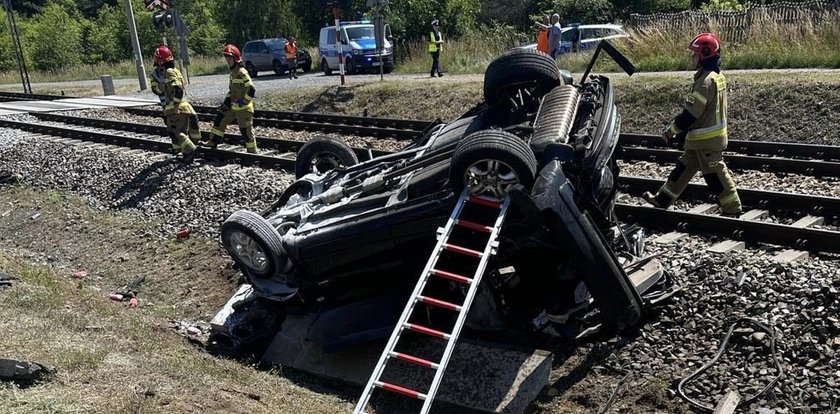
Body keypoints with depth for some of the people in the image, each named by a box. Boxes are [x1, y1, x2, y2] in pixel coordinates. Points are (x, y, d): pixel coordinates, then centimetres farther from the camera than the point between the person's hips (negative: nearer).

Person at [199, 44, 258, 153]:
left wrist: (243, 102, -20)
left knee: (246, 130, 0)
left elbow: (251, 89, -25)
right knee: (220, 120, 11)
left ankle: (252, 152, 12)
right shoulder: (233, 72, 11)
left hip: (243, 108, -9)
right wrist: (227, 99, 11)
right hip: (233, 106, 9)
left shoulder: (242, 72, -19)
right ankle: (213, 142, 22)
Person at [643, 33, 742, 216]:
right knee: (684, 167, 15)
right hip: (706, 137, 10)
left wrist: (671, 130, -9)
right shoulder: (717, 76, 9)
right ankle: (663, 200, 24)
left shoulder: (706, 81, -23)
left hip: (706, 139, -10)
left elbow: (690, 113, -22)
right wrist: (680, 129, 17)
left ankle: (732, 209, 11)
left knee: (715, 175, 0)